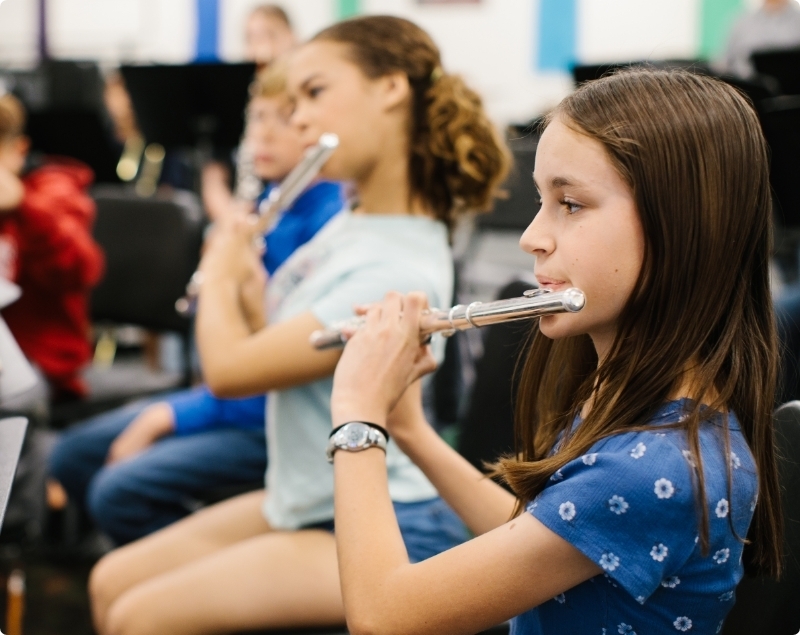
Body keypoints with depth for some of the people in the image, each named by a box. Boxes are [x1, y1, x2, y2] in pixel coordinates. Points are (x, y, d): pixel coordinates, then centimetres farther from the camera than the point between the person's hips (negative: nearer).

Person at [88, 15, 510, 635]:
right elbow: (276, 339, 13)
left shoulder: (399, 271, -26)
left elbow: (230, 369, -24)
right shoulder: (347, 221, 3)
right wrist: (239, 271, 1)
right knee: (112, 582, 7)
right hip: (301, 502, 9)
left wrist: (220, 277, -6)